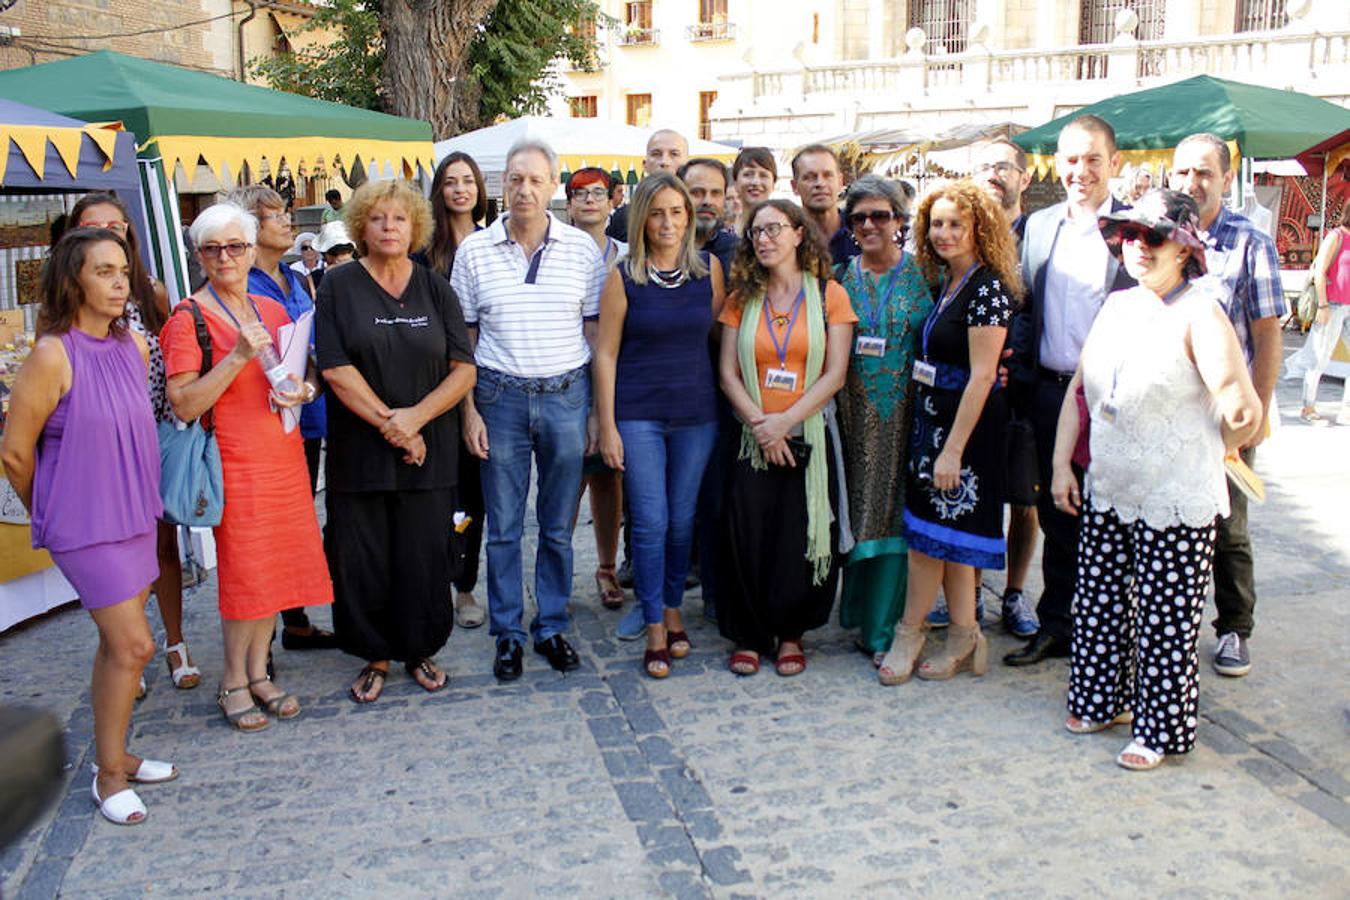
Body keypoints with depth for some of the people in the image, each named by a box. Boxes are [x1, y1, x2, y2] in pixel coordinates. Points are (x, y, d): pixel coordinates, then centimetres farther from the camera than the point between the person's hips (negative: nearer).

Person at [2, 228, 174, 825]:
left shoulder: (135, 347, 3)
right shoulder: (53, 356, -17)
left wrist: (132, 496, 18)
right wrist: (51, 512, 4)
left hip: (135, 516, 6)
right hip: (85, 525, -6)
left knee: (117, 643, 16)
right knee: (133, 645, -5)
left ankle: (112, 754, 31)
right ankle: (109, 775, 12)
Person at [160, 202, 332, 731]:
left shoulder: (273, 311, 11)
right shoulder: (189, 319, -6)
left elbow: (307, 375, 22)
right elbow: (184, 405, -13)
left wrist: (303, 390, -1)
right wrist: (238, 357, -20)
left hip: (284, 457, 6)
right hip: (235, 463, -5)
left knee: (277, 566, 9)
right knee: (245, 571, -2)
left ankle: (258, 672, 23)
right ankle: (234, 681, 16)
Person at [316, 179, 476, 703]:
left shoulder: (436, 289, 8)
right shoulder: (340, 287, 2)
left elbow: (464, 369, 1)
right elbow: (335, 369, -7)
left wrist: (415, 417, -12)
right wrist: (388, 424, -12)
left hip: (430, 452, 1)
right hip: (359, 449, -1)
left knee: (424, 556, 5)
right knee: (362, 558, 4)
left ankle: (420, 651, 24)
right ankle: (375, 656, 21)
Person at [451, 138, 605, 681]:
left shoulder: (582, 249, 2)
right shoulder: (475, 251, 2)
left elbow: (595, 331, 5)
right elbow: (463, 339, 5)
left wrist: (597, 407, 1)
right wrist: (469, 411, -1)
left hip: (566, 395, 0)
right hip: (500, 397, 0)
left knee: (558, 527, 9)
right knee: (503, 527, 6)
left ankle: (552, 628, 24)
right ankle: (507, 635, 20)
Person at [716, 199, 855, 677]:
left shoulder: (829, 295, 2)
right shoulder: (742, 298, 7)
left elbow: (834, 374, -5)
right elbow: (728, 373, 2)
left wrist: (786, 420, -15)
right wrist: (760, 424, -12)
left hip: (809, 436, -1)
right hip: (752, 437, 1)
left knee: (802, 538, 0)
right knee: (746, 536, -1)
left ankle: (790, 633, 20)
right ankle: (749, 635, 15)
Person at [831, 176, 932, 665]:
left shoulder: (921, 274, 1)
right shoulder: (839, 277, 6)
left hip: (904, 415, -2)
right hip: (852, 417, 2)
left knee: (893, 512, 1)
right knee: (856, 509, 7)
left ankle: (881, 629, 10)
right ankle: (862, 613, 23)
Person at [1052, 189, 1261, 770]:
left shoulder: (1197, 312, -14)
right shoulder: (1116, 308, 8)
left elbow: (1243, 411, -18)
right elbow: (1078, 390, 12)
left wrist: (1202, 456, -2)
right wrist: (1062, 464, 6)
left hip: (1175, 504, -6)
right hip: (1106, 493, 7)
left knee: (1166, 619, 4)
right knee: (1100, 602, 16)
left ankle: (1161, 729, 20)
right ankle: (1103, 700, 35)